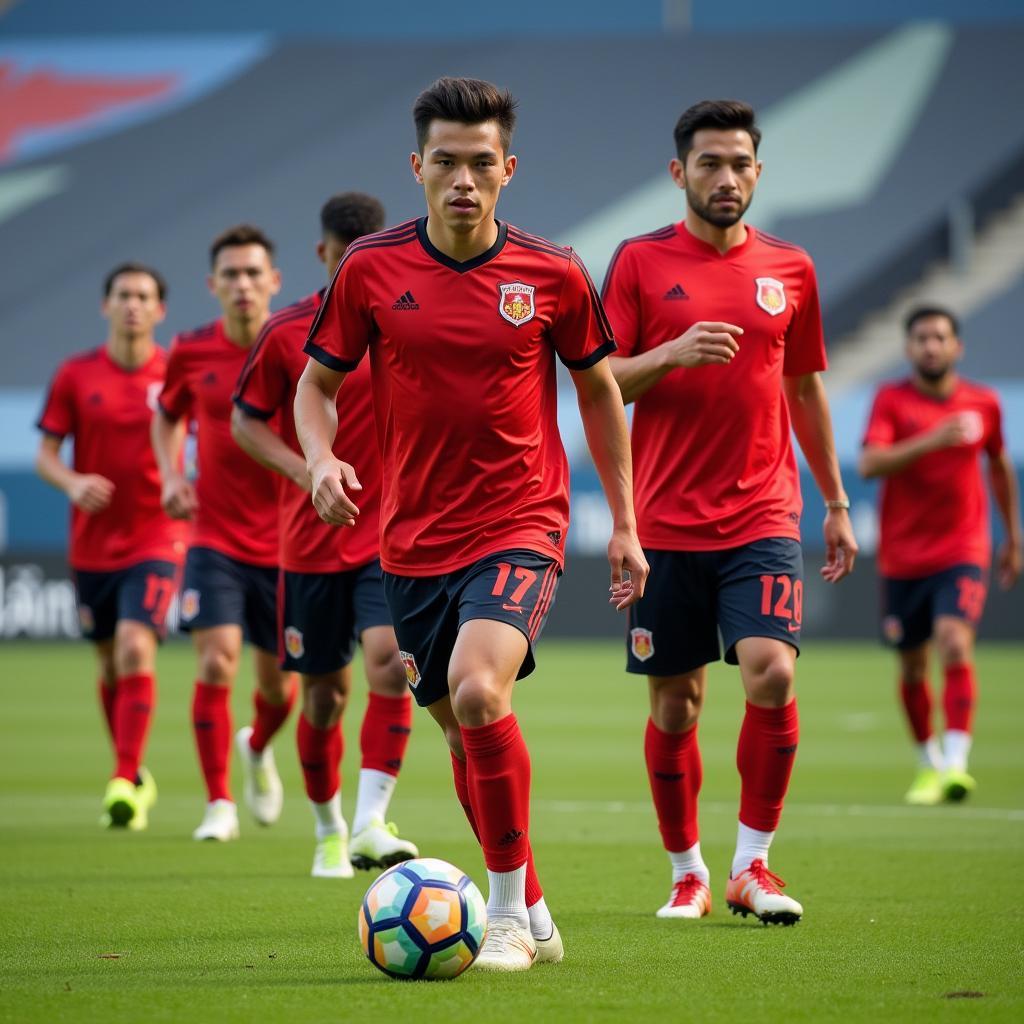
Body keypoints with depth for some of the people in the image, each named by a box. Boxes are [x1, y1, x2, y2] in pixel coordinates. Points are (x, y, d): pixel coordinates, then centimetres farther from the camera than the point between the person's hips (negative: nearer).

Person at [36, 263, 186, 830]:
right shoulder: (75, 374, 0)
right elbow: (46, 453, 2)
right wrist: (72, 483, -19)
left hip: (155, 539, -3)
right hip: (92, 544, 3)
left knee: (136, 650, -19)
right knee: (110, 664, 12)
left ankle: (124, 785, -19)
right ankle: (134, 776, 30)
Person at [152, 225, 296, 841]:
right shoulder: (191, 353, -2)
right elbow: (167, 416, 18)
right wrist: (171, 475, 1)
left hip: (285, 541, 0)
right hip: (215, 538, 0)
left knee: (278, 680, 7)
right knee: (218, 659, -17)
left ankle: (258, 748, 42)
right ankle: (219, 804, -7)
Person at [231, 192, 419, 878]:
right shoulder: (287, 332, -3)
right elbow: (245, 421, 4)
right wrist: (301, 469, -12)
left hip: (395, 537, -1)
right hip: (312, 539, 1)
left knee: (391, 660, -22)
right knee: (325, 693, 8)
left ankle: (370, 824, -26)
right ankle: (328, 832, 27)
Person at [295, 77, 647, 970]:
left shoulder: (552, 273, -4)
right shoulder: (371, 269, -2)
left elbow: (598, 389, 10)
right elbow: (317, 383, 9)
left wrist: (625, 524, 9)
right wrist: (322, 461, -12)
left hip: (520, 529, -3)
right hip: (414, 541, 3)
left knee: (477, 691, -27)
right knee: (462, 731, 11)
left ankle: (509, 913, -14)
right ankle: (533, 915, 29)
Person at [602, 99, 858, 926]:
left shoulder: (789, 269, 9)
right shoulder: (641, 262, 2)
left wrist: (837, 502, 18)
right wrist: (673, 354, -19)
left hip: (764, 517, 1)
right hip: (666, 523, -1)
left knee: (772, 671, -18)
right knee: (674, 704, 4)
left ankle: (752, 864, -5)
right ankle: (688, 875, 21)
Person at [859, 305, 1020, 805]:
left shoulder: (983, 403, 2)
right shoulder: (891, 399, -4)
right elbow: (870, 464, -20)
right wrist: (931, 441, -32)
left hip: (962, 554, -1)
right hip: (903, 556, 1)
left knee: (955, 645, -22)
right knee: (912, 667, 9)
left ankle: (955, 765, -29)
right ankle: (927, 763, 30)